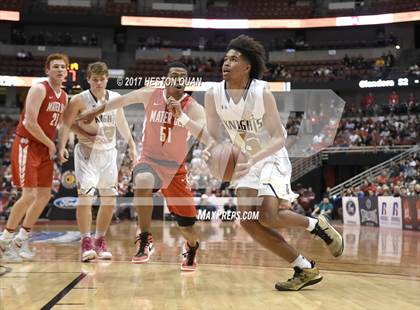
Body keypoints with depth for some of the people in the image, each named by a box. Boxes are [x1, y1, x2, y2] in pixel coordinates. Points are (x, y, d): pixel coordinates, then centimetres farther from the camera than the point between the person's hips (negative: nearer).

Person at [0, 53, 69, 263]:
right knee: (29, 195, -14)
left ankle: (21, 239, 22)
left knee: (45, 195, 8)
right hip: (26, 145, -8)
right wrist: (50, 144, -13)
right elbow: (30, 123, -21)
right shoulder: (39, 89, -14)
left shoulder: (64, 96, 11)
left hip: (45, 148, 8)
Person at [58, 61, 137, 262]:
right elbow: (66, 124, -12)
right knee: (85, 196, -15)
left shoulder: (116, 98, 4)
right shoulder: (79, 100, -9)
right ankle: (86, 242, -9)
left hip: (108, 153, 5)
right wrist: (62, 147, -25)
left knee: (109, 200, 6)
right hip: (87, 153, -5)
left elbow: (121, 123, 18)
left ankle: (100, 241, 18)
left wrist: (131, 144, 20)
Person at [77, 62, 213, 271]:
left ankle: (191, 248, 42)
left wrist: (181, 116, -39)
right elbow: (122, 100, 9)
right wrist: (95, 112, 16)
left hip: (175, 168, 1)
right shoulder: (150, 95, -8)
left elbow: (208, 139, -28)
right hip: (150, 160, -1)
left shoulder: (193, 107, -12)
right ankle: (145, 241, -23)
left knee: (186, 224, 4)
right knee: (142, 182, -39)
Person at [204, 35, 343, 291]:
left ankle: (317, 224, 9)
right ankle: (305, 269, 1)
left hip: (272, 158, -5)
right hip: (246, 163, 5)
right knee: (248, 220, -10)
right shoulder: (213, 95, -9)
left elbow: (279, 138, -20)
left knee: (269, 217, -23)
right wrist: (210, 150, -26)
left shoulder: (262, 92, -20)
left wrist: (253, 159, -36)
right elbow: (214, 136, -2)